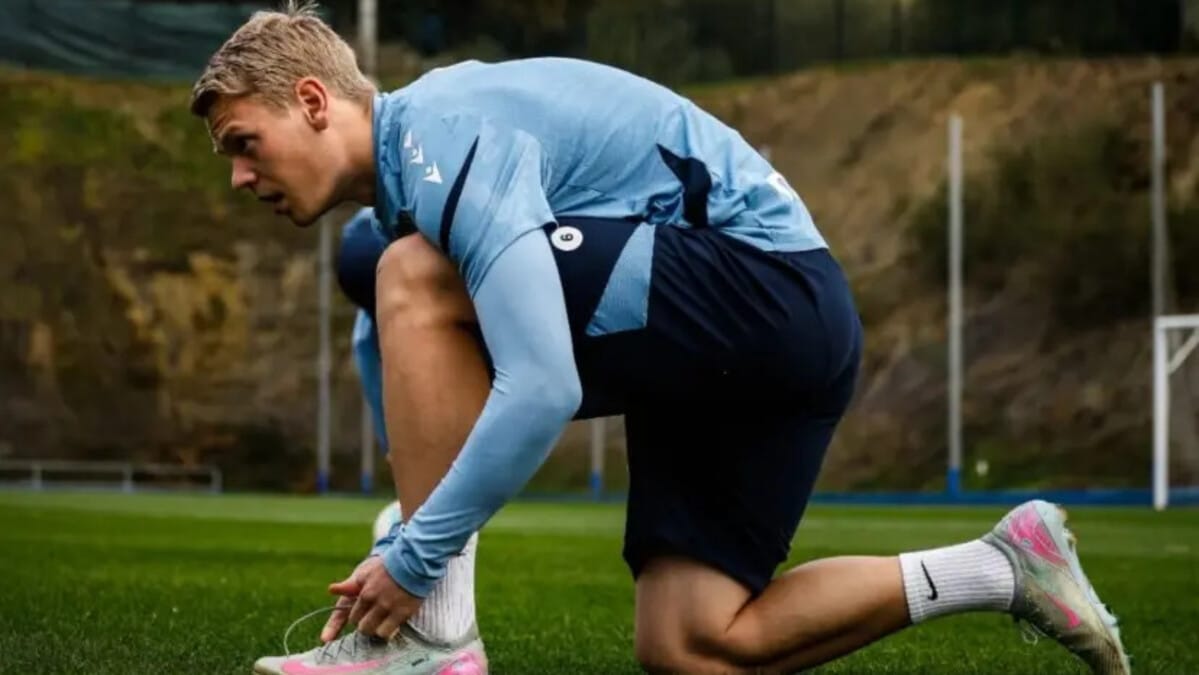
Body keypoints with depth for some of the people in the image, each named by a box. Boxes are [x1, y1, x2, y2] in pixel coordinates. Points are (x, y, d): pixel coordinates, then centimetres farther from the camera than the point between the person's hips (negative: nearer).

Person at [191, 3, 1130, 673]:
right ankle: (1002, 569, 10)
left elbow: (542, 393, -28)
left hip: (761, 280, -11)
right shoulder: (415, 172, 15)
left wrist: (413, 562, -21)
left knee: (417, 280, -19)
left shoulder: (439, 137, -17)